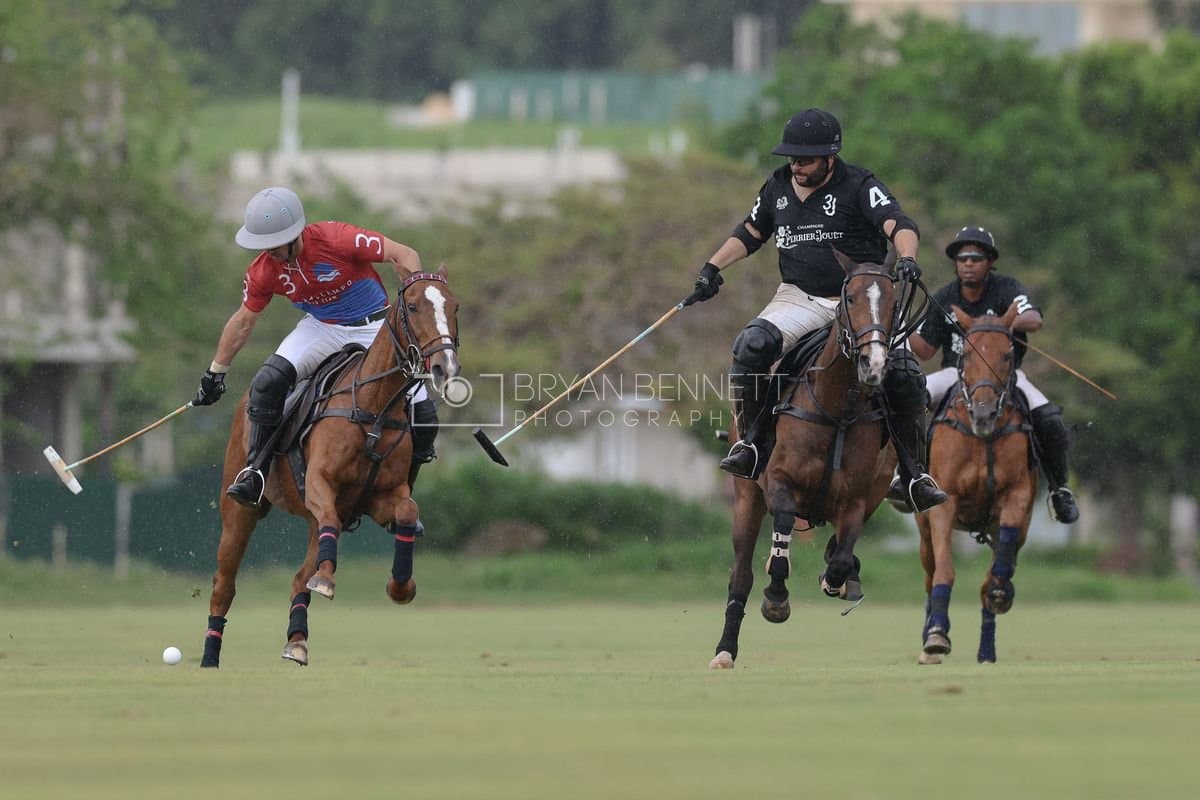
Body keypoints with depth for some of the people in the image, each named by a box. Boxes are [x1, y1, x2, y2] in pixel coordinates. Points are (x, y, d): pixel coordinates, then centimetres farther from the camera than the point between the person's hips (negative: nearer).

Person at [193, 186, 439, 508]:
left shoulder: (336, 239, -28)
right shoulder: (263, 272, -13)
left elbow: (404, 256, -23)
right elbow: (243, 322, 5)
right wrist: (215, 373, 11)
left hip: (374, 327, -2)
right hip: (321, 329, 2)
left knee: (423, 415, -11)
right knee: (268, 381, -26)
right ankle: (255, 472, -17)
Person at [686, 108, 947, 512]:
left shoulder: (859, 187, -7)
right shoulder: (778, 187, 9)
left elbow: (899, 225, -22)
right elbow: (750, 233, 26)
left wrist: (907, 258, -43)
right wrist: (712, 268, 16)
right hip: (799, 298, 3)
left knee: (905, 374, -21)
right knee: (750, 348, -27)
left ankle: (915, 474, -8)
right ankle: (751, 444, -16)